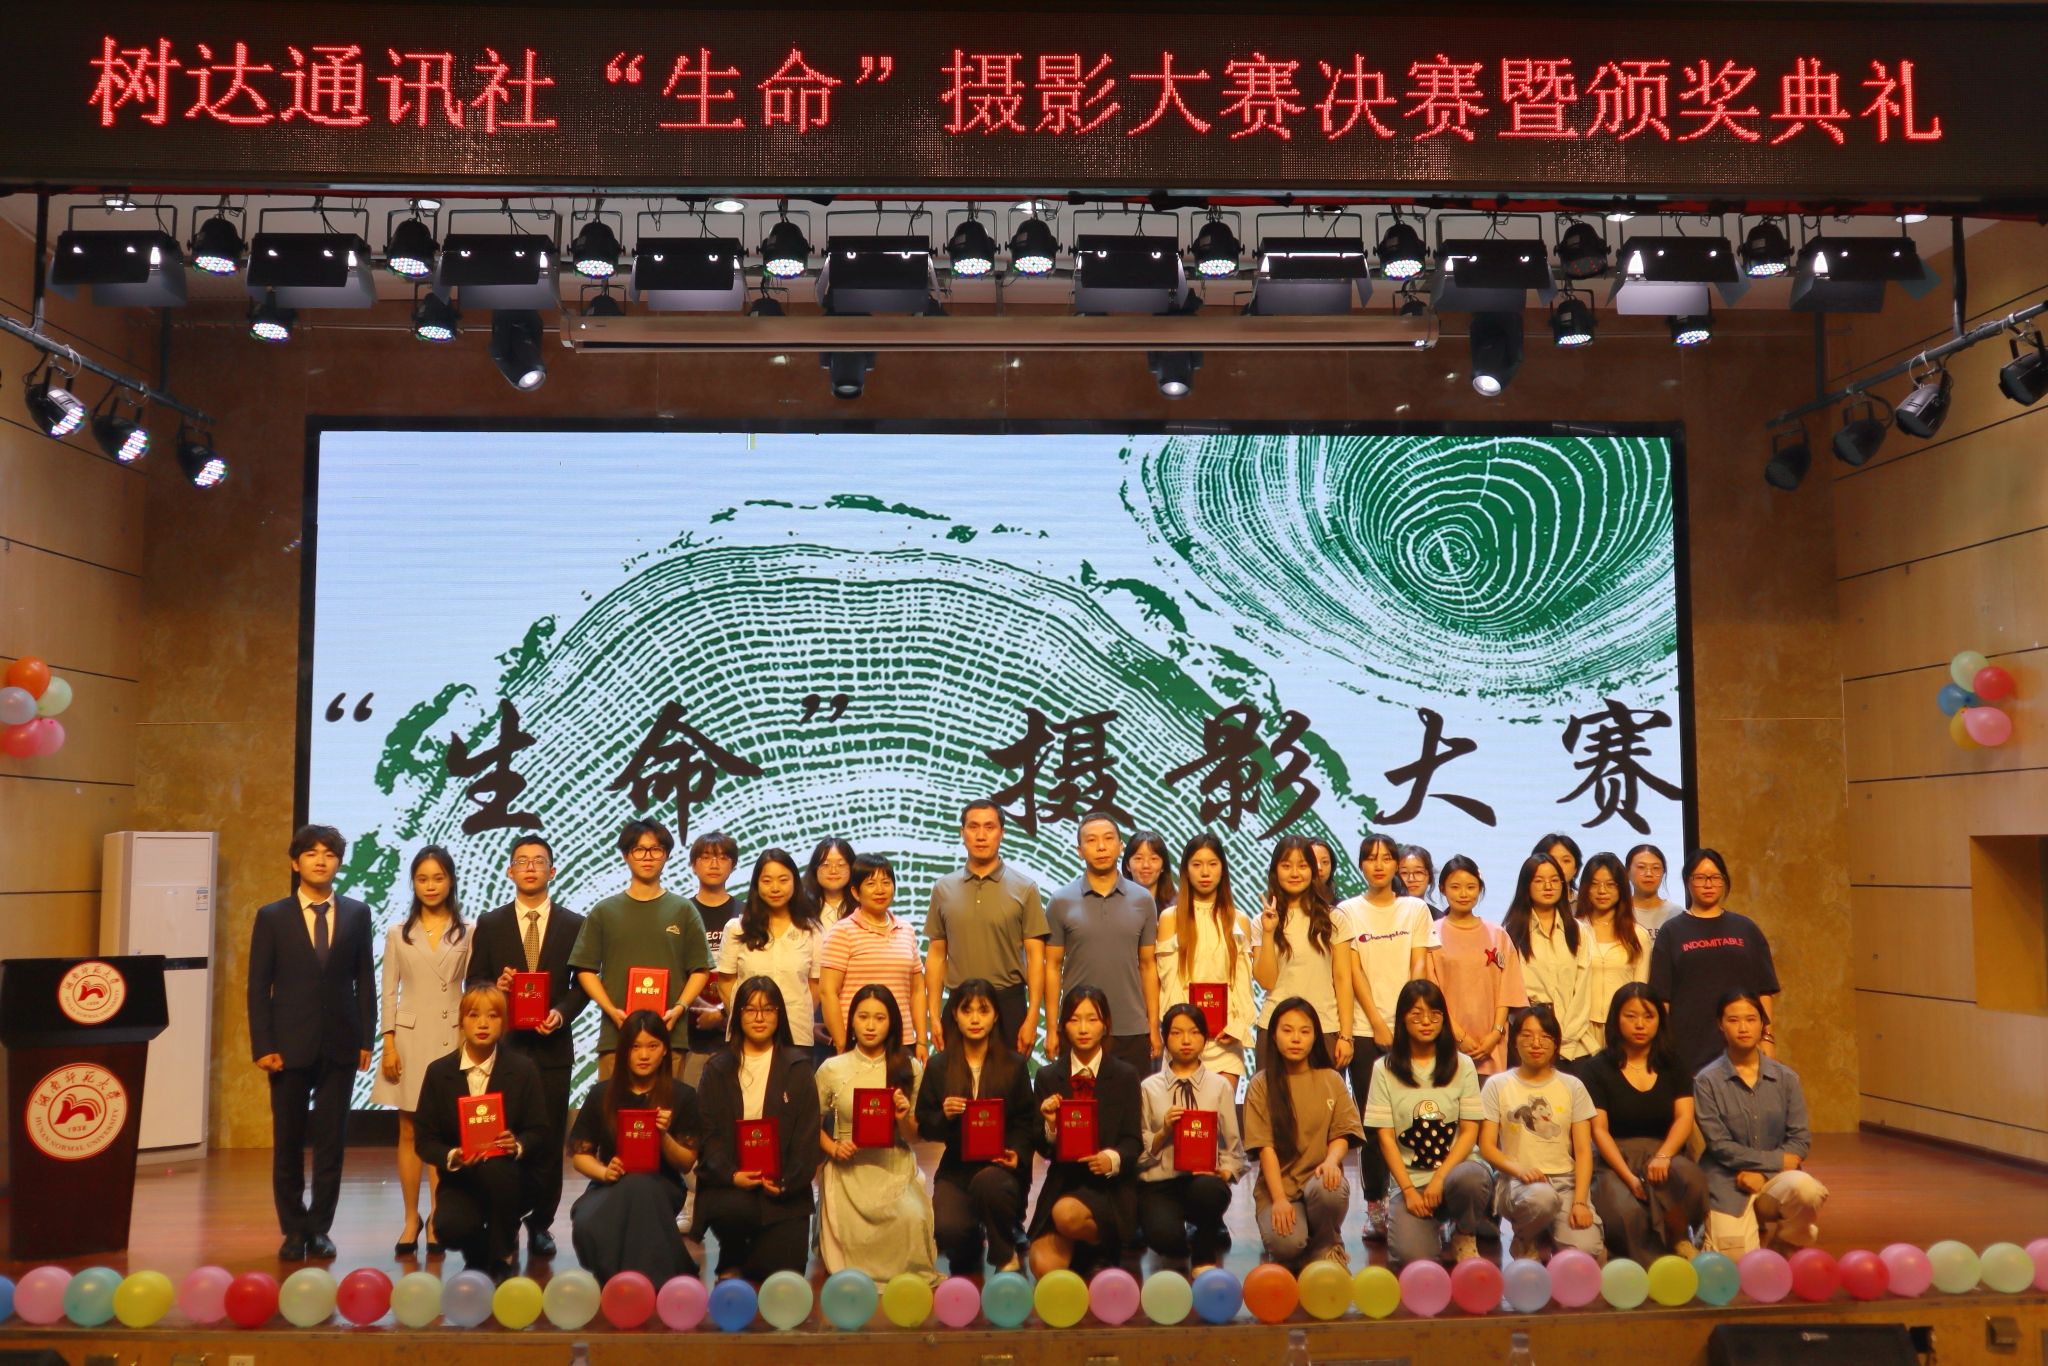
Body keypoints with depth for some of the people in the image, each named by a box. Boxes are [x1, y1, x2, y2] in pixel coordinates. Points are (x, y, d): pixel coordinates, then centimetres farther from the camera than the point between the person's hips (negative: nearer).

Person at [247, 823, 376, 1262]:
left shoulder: (357, 913, 6)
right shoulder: (272, 917, 2)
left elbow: (364, 979, 6)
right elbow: (258, 987, 0)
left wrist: (366, 1038, 0)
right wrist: (263, 1046, -7)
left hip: (339, 1045, 1)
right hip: (290, 1044, -1)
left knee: (331, 1142, 4)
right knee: (288, 1143, 6)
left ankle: (319, 1229, 14)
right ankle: (293, 1230, 17)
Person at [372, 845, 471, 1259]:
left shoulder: (466, 934, 3)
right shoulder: (398, 934, 7)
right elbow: (389, 993, 5)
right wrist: (389, 1044, -3)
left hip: (451, 1039, -1)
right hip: (410, 1038, 1)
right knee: (409, 1133, 5)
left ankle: (437, 1220, 8)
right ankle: (411, 1219, 12)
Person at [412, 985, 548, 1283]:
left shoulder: (523, 1069, -2)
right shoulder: (439, 1071, 0)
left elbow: (539, 1132, -2)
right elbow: (424, 1139, -1)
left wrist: (517, 1145, -25)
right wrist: (452, 1156, -22)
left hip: (508, 1179, -1)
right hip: (460, 1180, 1)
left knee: (496, 1168, -37)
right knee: (451, 1227, -32)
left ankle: (503, 1257, -10)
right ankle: (479, 1255, 10)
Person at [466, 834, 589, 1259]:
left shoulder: (574, 925, 7)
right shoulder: (490, 924, 8)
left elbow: (581, 985, 5)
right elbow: (474, 982, 7)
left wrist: (561, 1013, -12)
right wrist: (495, 987, -14)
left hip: (552, 1045, 0)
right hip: (503, 1044, 0)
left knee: (549, 1139, 2)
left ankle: (541, 1223, 11)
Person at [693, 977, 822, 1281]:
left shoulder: (798, 1067, 7)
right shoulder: (718, 1069, 9)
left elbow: (807, 1134, 1)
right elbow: (708, 1133, 0)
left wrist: (787, 1181, -15)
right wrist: (731, 1175, -18)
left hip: (783, 1185, 0)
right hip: (728, 1180, 0)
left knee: (783, 1270, -12)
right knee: (734, 1210, -34)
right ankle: (731, 1262, 2)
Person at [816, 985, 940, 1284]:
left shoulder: (908, 1068, 4)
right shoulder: (832, 1069, 3)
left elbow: (913, 1136, 7)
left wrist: (904, 1118, -15)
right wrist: (833, 1148, -10)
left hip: (895, 1167, 0)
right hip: (849, 1169, 0)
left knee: (912, 1219, -30)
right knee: (855, 1238, -24)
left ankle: (910, 1274, 5)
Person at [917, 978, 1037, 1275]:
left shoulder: (1014, 1066, 7)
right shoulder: (939, 1066, 8)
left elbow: (1026, 1121, 4)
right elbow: (923, 1126, 7)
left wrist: (1017, 1153, -15)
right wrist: (944, 1116, -14)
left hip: (999, 1166, -1)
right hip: (956, 1169, 1)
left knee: (987, 1182, -38)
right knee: (948, 1231, -27)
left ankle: (1006, 1256, -7)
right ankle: (970, 1250, 16)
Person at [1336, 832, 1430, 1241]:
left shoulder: (1416, 909, 9)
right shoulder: (1348, 912, 6)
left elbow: (1418, 968, 2)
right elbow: (1354, 973, 0)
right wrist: (1378, 1024, -8)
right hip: (1366, 1029, -1)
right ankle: (1375, 1208, 4)